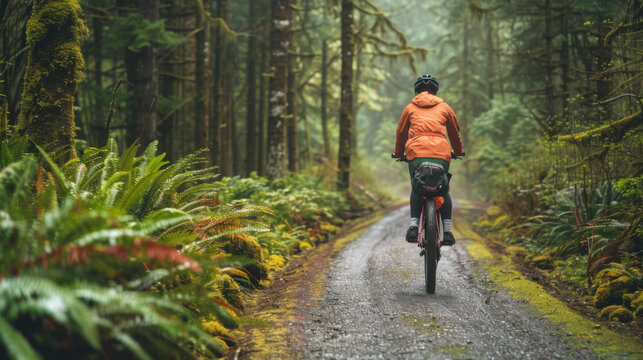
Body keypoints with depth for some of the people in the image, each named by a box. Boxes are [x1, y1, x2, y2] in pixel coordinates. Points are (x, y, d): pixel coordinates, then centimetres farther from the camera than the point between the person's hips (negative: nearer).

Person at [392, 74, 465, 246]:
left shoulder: (410, 108, 21)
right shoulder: (444, 107, 21)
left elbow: (401, 133, 27)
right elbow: (455, 132, 31)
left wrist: (399, 154, 43)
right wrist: (458, 152, 47)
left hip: (416, 154, 0)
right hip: (441, 155, 1)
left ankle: (414, 225, -7)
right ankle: (447, 231, 3)